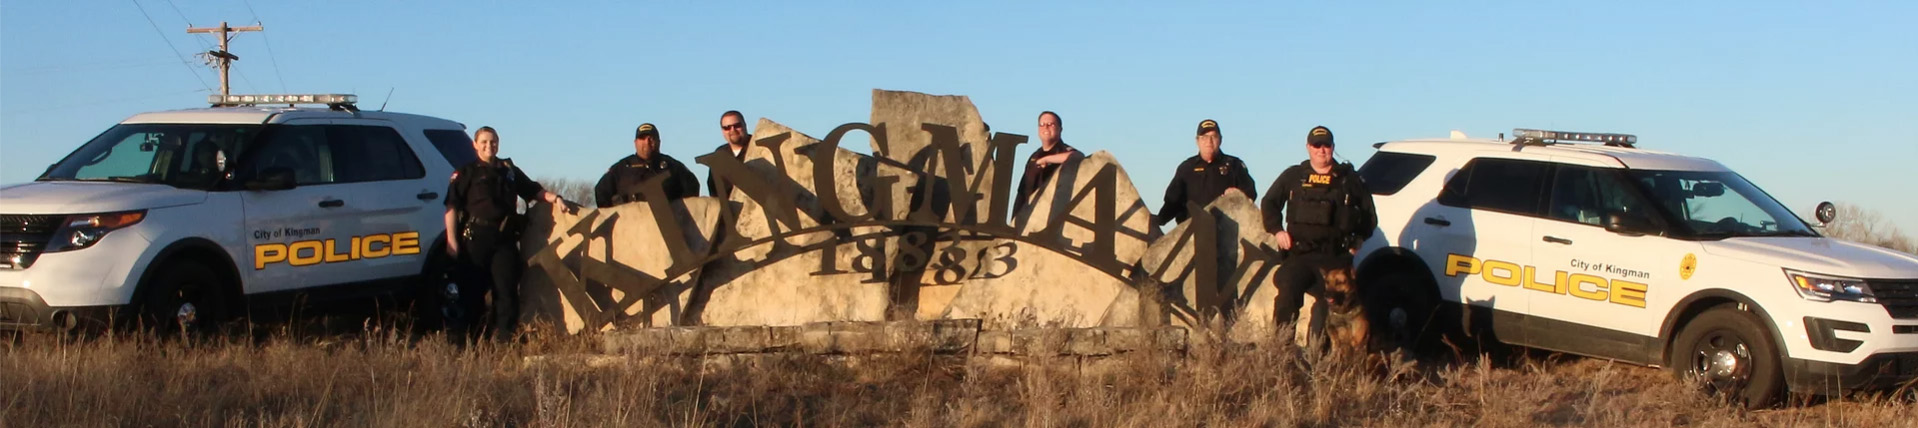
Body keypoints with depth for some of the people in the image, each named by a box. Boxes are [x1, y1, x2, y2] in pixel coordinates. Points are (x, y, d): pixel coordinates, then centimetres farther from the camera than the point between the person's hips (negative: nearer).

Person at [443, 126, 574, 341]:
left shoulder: (509, 170, 19)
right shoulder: (466, 173, 6)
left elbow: (533, 191, 23)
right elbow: (452, 207, 0)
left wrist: (555, 198, 3)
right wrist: (451, 240, -9)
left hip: (505, 238, 3)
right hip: (476, 237, -3)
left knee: (507, 288, -3)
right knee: (471, 290, -3)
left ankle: (503, 338, 1)